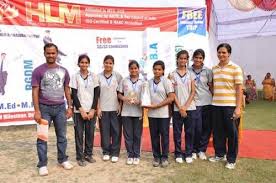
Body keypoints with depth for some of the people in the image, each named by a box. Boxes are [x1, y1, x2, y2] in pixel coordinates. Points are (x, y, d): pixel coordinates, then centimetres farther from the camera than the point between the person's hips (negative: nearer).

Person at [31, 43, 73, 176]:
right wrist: (37, 111, -12)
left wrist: (70, 107, 7)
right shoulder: (38, 71, -4)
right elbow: (35, 92, -6)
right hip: (44, 108, -3)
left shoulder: (63, 71, 7)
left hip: (60, 108, 3)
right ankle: (42, 164, 16)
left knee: (62, 136, 12)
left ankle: (63, 159, 27)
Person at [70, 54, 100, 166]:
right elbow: (74, 95, -3)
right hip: (79, 110, -1)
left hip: (91, 110, 2)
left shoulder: (93, 76, 3)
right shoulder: (75, 76, 0)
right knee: (79, 134, 4)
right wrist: (81, 110, -9)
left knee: (90, 133, 7)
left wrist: (93, 110, -5)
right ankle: (80, 157, 16)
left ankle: (88, 154, 23)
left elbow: (96, 94, 2)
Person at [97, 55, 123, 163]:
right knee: (104, 131, 6)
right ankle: (106, 152, 20)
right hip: (103, 108, 1)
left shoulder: (118, 76, 2)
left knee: (116, 131, 3)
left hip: (115, 108, 0)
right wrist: (98, 108, -2)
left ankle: (115, 153, 15)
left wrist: (120, 106, -5)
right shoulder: (99, 76, 3)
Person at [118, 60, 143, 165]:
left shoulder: (142, 82, -1)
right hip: (126, 112, 1)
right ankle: (130, 155, 23)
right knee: (128, 135, 8)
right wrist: (124, 99, -12)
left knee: (137, 135, 8)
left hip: (138, 112, -1)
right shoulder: (124, 81, 4)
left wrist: (139, 101, -16)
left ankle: (136, 155, 22)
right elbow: (119, 94, 7)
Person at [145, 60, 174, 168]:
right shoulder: (149, 82, 7)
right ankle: (156, 157, 24)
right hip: (152, 114, 4)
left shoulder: (166, 81, -5)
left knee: (164, 135, 5)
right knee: (154, 136, 10)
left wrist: (156, 105, -15)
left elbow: (171, 97, -11)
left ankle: (164, 157, 20)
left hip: (163, 113, -3)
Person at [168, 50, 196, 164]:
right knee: (177, 132, 6)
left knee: (189, 132, 7)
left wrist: (186, 106, -9)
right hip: (177, 108, -1)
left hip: (190, 107, 1)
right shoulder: (172, 74, 1)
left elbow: (193, 92, 1)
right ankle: (178, 154, 20)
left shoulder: (190, 74, 6)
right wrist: (180, 108, -9)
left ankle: (188, 154, 21)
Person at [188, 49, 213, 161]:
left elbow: (211, 86, 8)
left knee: (207, 127, 6)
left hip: (207, 102, 2)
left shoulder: (208, 71, 5)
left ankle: (202, 150, 23)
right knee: (197, 128, -4)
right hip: (195, 102, -2)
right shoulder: (188, 71, 2)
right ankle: (194, 150, 17)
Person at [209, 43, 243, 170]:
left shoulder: (235, 68, -4)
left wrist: (238, 107, -12)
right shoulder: (214, 69, 10)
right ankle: (220, 154, 30)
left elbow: (239, 89, -7)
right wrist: (213, 100, 11)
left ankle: (231, 159, 20)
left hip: (230, 106, -4)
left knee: (231, 133, 5)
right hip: (216, 105, 5)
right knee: (218, 132, 12)